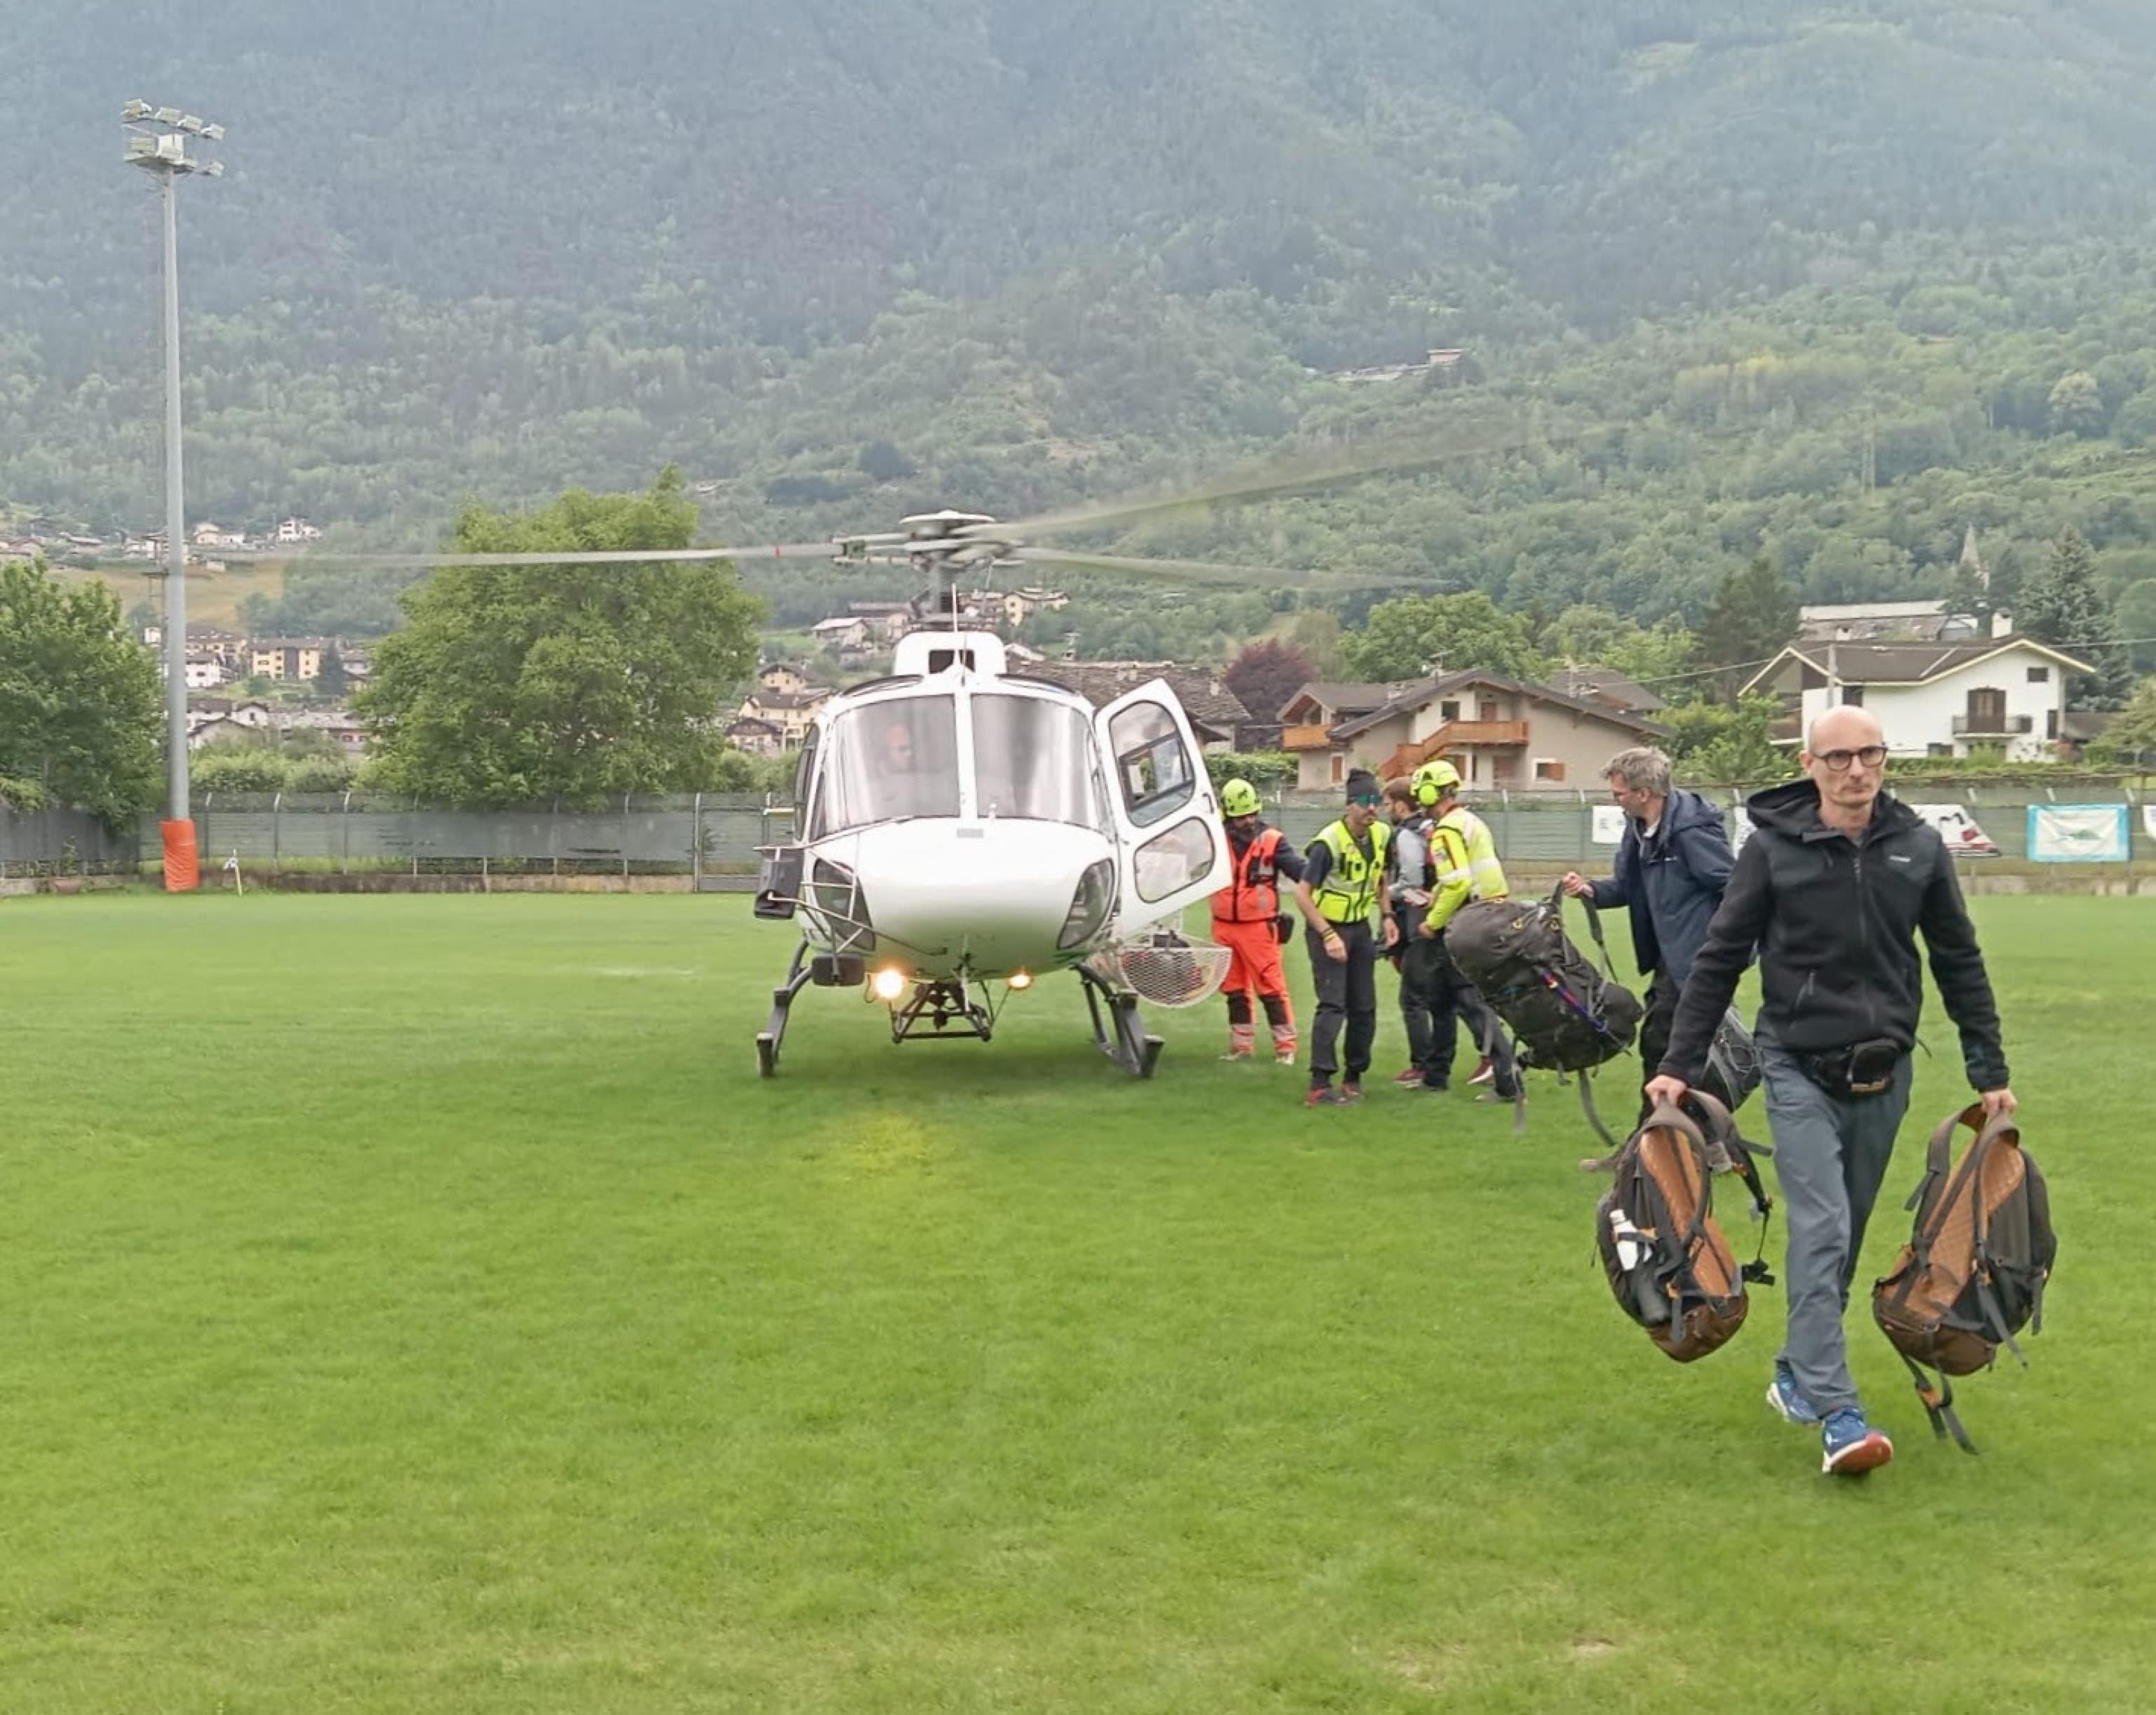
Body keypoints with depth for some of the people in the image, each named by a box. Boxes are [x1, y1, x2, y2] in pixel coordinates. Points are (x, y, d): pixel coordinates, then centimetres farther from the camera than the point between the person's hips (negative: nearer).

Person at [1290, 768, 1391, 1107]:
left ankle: (1353, 1076, 22)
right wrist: (1328, 936, -23)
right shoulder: (1329, 841, -22)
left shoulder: (1382, 834, -1)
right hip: (1328, 929, -7)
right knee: (1333, 1005, -14)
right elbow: (1302, 893, -20)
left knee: (1364, 1007, 8)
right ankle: (1319, 1085, -15)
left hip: (1360, 928, 7)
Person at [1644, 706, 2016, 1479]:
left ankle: (1797, 1373, 29)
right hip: (1800, 1068, -3)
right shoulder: (1773, 846, -7)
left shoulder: (1919, 847, 0)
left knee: (1847, 1236, 12)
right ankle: (1837, 1415, -13)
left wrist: (1990, 1072, 8)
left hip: (1883, 1073, 4)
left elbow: (1960, 964, 8)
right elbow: (1719, 960, -2)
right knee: (1821, 1232, -13)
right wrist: (1679, 1064, -4)